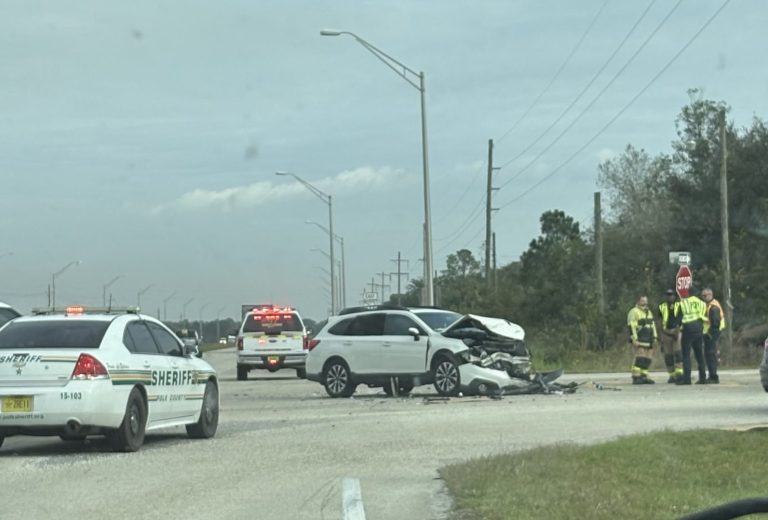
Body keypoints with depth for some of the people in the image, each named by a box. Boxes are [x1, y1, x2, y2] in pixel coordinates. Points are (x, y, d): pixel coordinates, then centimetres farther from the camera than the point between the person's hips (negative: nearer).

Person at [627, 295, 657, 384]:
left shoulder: (649, 312, 21)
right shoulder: (634, 312, -7)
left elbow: (653, 325, 26)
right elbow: (632, 327, -14)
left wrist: (654, 337, 17)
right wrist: (634, 339, -20)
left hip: (649, 340, 8)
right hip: (640, 340, -8)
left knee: (647, 360, 4)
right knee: (640, 359, -15)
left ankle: (643, 377, 9)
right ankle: (636, 378, -16)